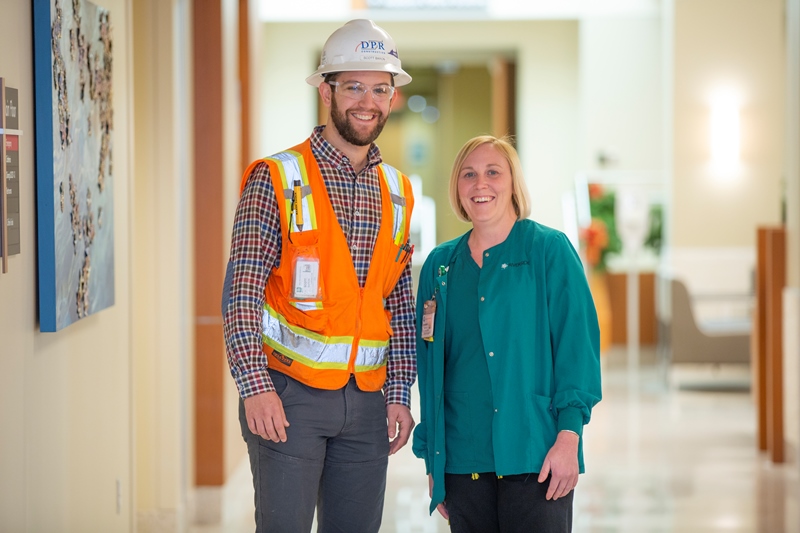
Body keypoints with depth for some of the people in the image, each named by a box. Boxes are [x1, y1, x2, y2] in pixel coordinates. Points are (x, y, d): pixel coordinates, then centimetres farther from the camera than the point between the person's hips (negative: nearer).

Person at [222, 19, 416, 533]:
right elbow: (242, 293, -10)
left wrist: (400, 393, 9)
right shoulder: (277, 179, -5)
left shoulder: (397, 192, 12)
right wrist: (255, 386, -19)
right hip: (288, 395, -5)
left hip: (367, 401, 5)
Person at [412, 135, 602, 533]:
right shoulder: (440, 266, 12)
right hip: (463, 464, 4)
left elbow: (577, 346, -4)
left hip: (535, 458, -4)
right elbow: (429, 366, 15)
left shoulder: (549, 251, 0)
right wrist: (431, 460, 12)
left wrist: (568, 436, -12)